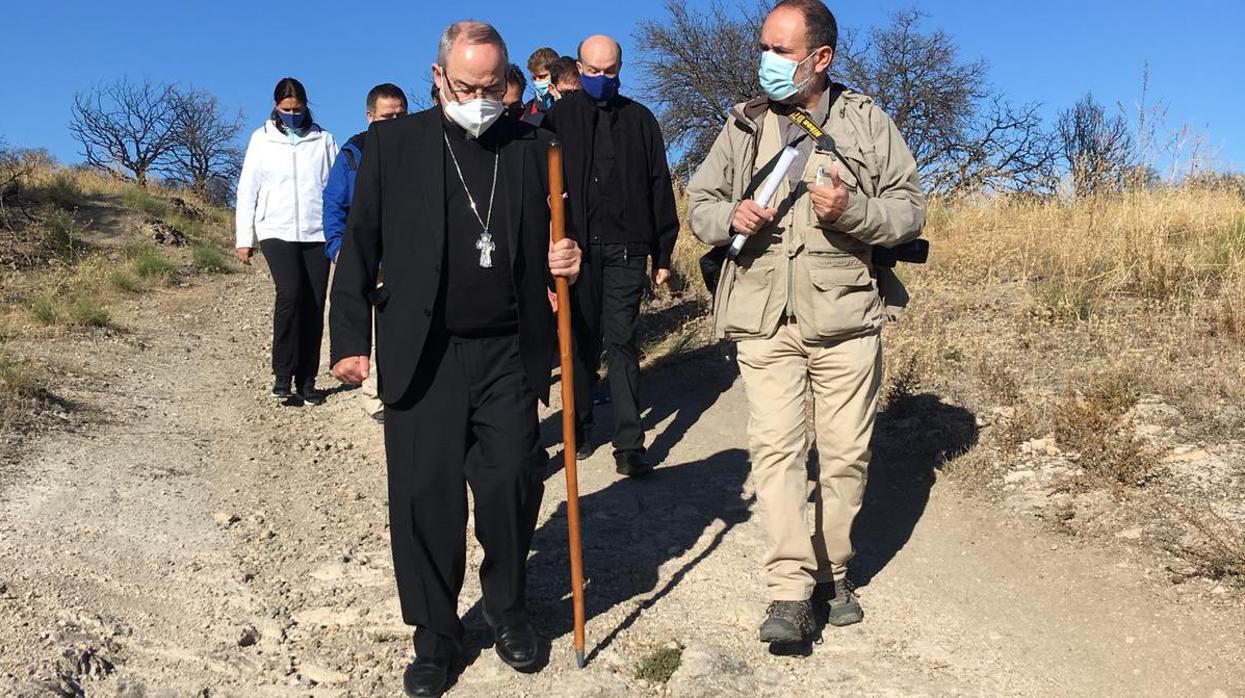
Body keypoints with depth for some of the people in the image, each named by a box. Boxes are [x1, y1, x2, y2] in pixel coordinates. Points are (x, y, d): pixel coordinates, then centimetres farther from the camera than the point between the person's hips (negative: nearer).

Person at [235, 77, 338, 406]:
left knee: (314, 306, 0)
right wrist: (244, 238, 4)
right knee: (290, 294, -20)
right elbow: (247, 190, 9)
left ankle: (307, 380, 10)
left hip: (317, 233, 2)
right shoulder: (262, 139, 9)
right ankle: (282, 375, -10)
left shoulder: (323, 140, 10)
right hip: (277, 231, -1)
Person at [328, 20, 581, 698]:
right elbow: (360, 246, 4)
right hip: (421, 355, -1)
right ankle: (434, 636, 22)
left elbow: (551, 238, 17)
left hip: (508, 354, 1)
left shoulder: (532, 146, 8)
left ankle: (508, 607, 27)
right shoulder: (393, 143, 4)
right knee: (425, 496, 3)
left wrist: (566, 260, -6)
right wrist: (351, 338, 0)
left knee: (512, 482, 0)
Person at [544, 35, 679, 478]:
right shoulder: (558, 117, 7)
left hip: (625, 247, 0)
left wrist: (663, 254, 8)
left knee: (621, 342, -3)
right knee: (582, 341, 8)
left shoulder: (639, 119, 11)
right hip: (577, 247, 0)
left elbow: (660, 190, 11)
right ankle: (580, 430, 23)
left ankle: (629, 446, -3)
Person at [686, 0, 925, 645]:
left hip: (846, 317, 0)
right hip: (763, 319, 1)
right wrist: (731, 217, -10)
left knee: (845, 452, 5)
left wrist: (851, 210, -15)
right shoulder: (744, 125, 10)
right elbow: (698, 204, 13)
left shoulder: (866, 121, 6)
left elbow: (910, 209, 5)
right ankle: (791, 593, -4)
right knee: (774, 449, -8)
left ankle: (832, 574, 23)